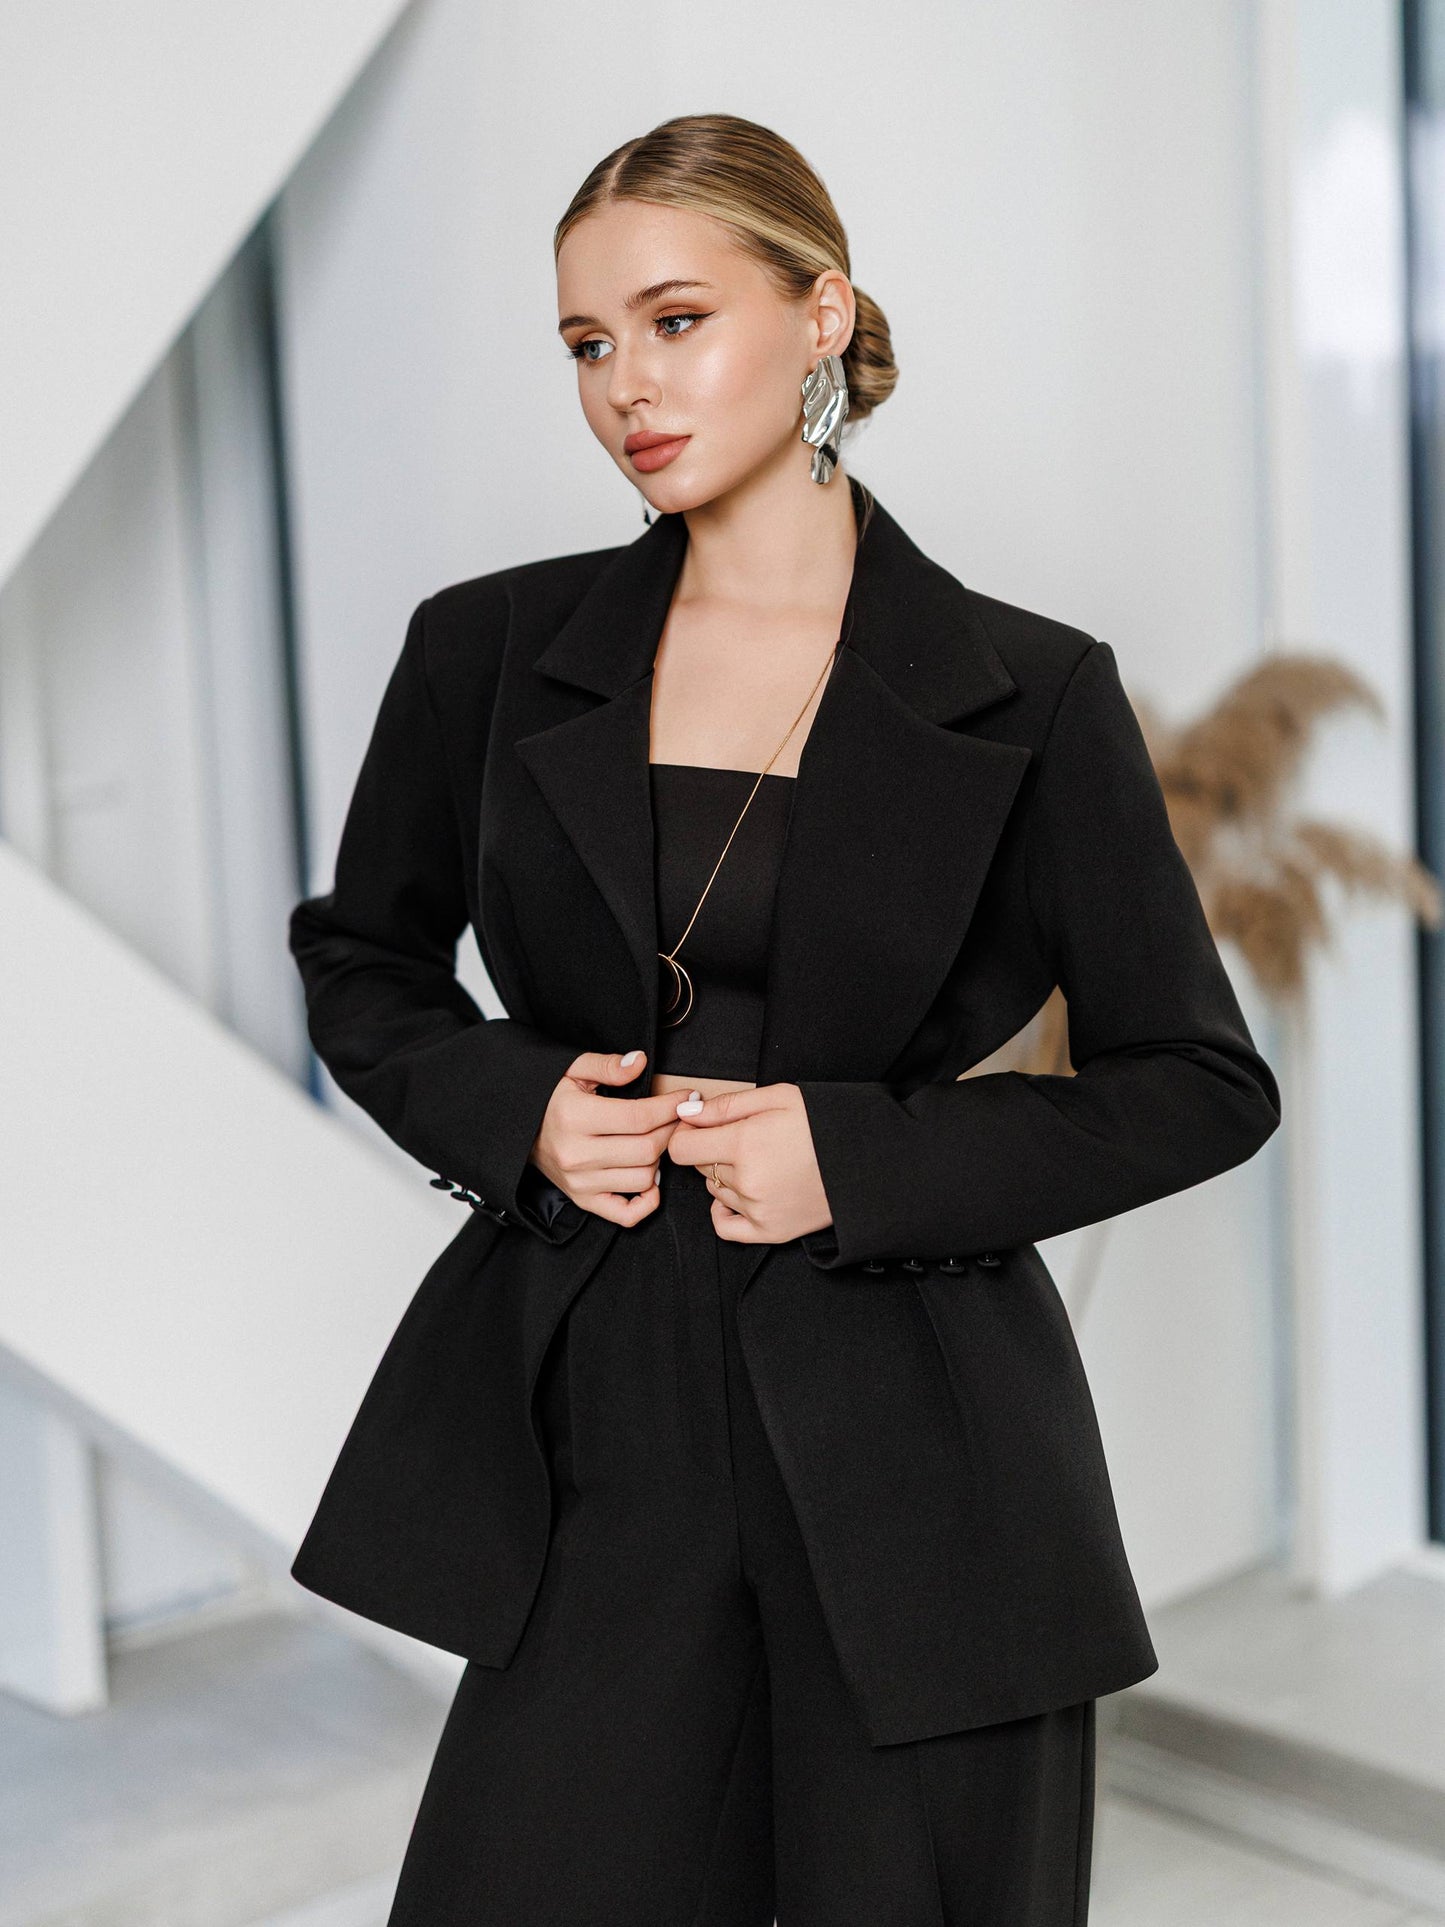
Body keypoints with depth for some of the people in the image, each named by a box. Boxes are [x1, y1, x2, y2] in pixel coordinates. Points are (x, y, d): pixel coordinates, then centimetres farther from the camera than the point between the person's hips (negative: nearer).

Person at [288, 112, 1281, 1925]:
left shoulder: (1027, 695, -4)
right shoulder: (493, 652, 2)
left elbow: (1202, 1083, 1)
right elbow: (359, 957, 15)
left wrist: (864, 1157, -12)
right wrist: (508, 1103, -6)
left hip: (915, 1445, -1)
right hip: (597, 1424, 2)